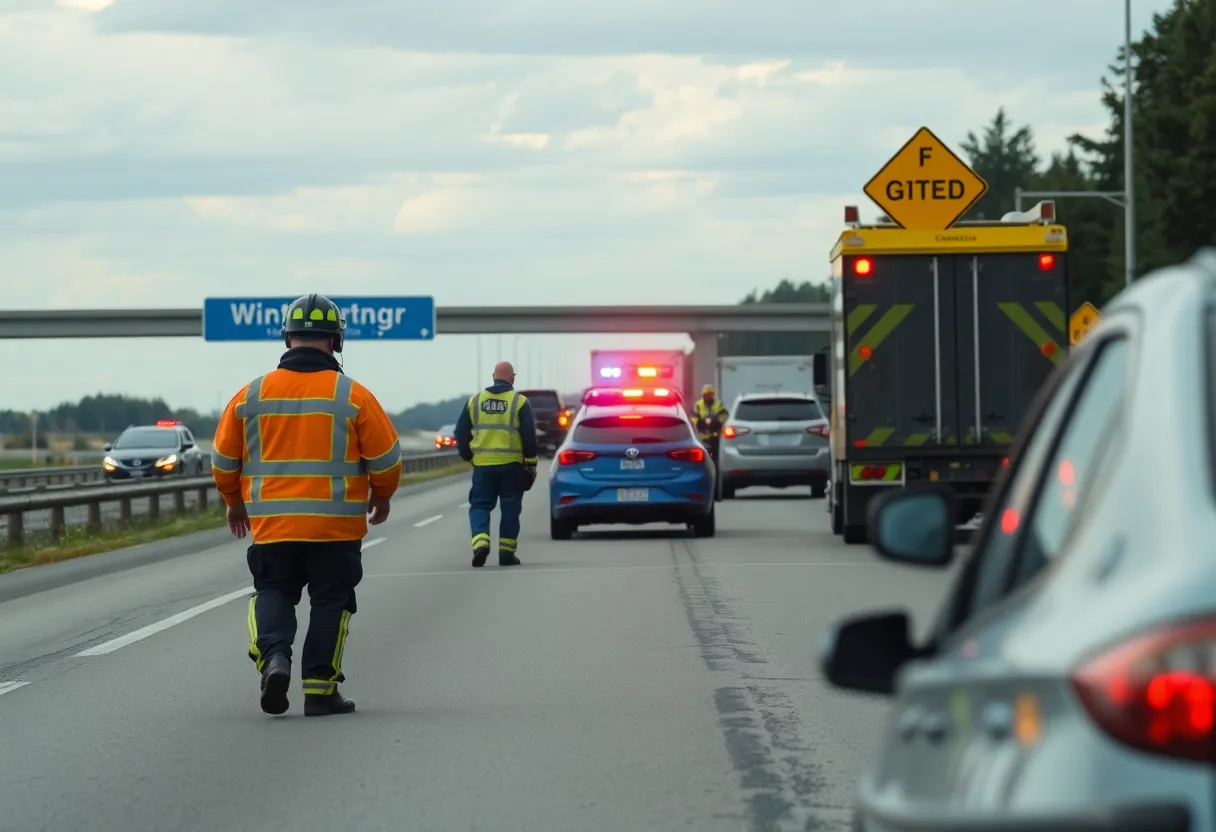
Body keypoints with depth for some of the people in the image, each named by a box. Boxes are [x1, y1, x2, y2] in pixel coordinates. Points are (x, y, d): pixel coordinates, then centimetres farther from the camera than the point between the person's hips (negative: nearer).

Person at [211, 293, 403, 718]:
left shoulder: (251, 395, 1)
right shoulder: (353, 396, -6)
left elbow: (223, 460, 9)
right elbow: (386, 458, -2)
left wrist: (234, 502, 27)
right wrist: (381, 497, 18)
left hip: (271, 524, 2)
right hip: (336, 526, -1)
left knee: (273, 592, 15)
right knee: (330, 601, 9)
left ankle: (273, 657, -11)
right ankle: (320, 689, 8)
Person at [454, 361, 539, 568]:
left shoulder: (475, 401, 5)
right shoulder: (519, 402, -3)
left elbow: (461, 433, 9)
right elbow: (529, 436, -5)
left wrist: (468, 457, 20)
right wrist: (531, 463, 4)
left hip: (483, 465, 2)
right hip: (511, 465, -2)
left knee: (480, 505, 8)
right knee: (510, 509, 9)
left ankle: (480, 542, -14)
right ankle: (507, 553, 9)